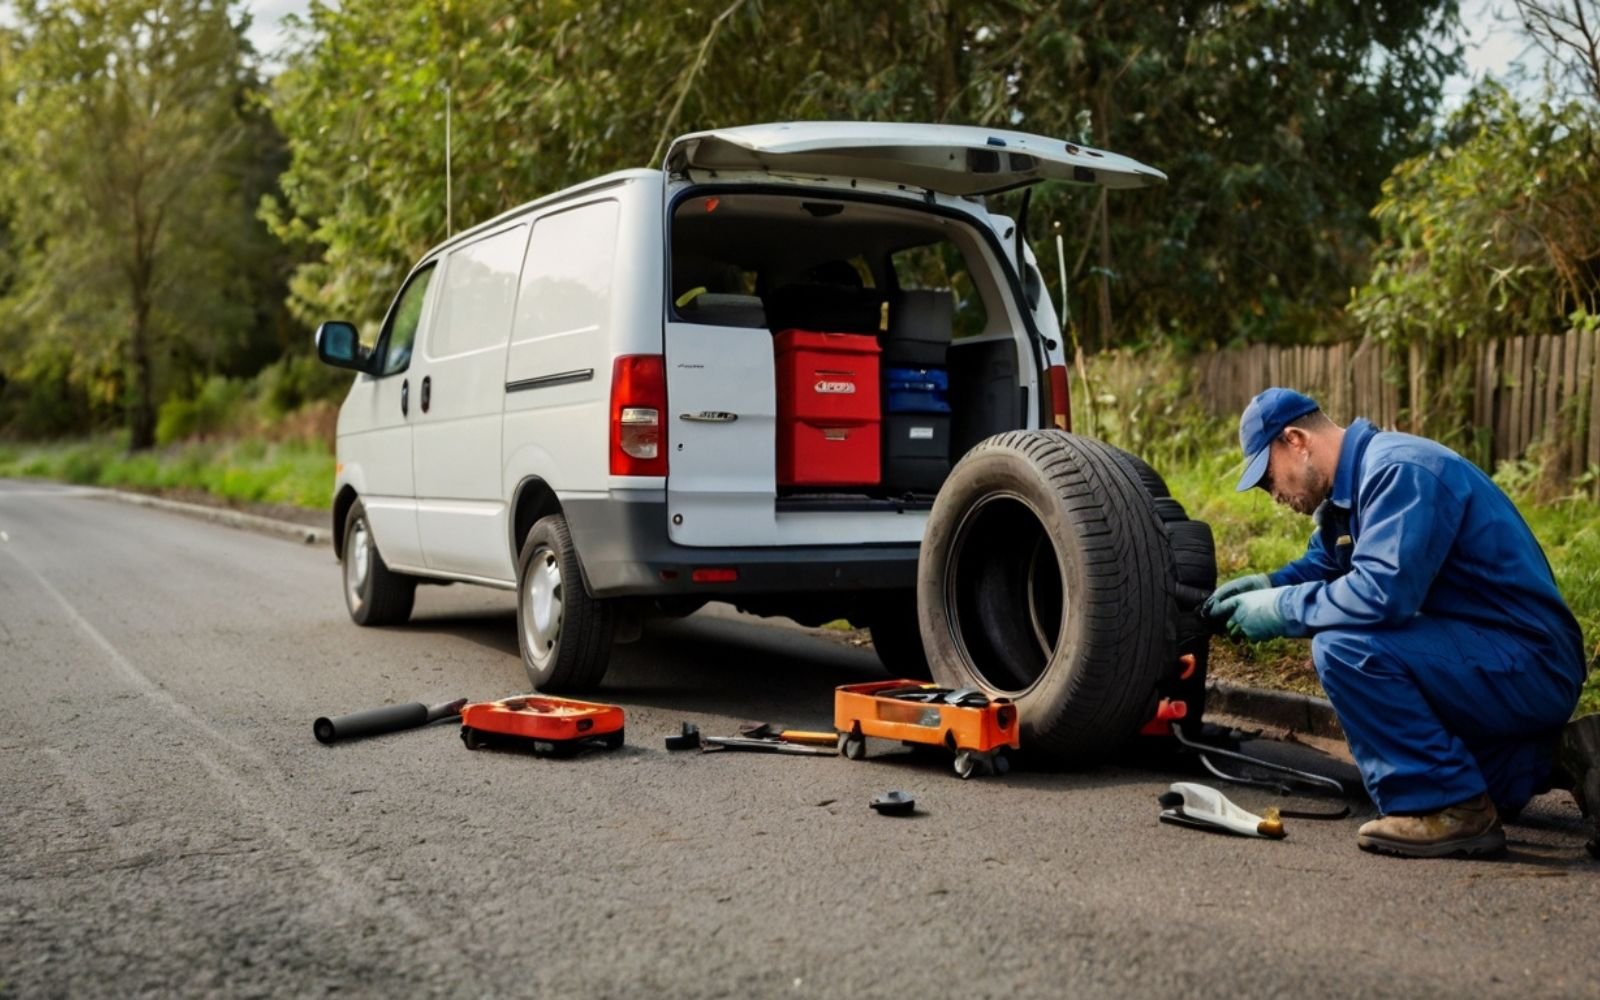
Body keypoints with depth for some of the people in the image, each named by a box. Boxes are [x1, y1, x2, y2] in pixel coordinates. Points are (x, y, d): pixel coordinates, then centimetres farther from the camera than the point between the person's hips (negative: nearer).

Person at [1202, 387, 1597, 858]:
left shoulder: (1399, 470, -22)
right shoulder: (1352, 483, 10)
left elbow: (1381, 593, -32)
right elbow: (1321, 567, 25)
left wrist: (1280, 609, -19)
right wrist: (1268, 584, 4)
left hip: (1531, 669, -11)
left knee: (1344, 647, -29)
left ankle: (1448, 810, -17)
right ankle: (1549, 760, 23)